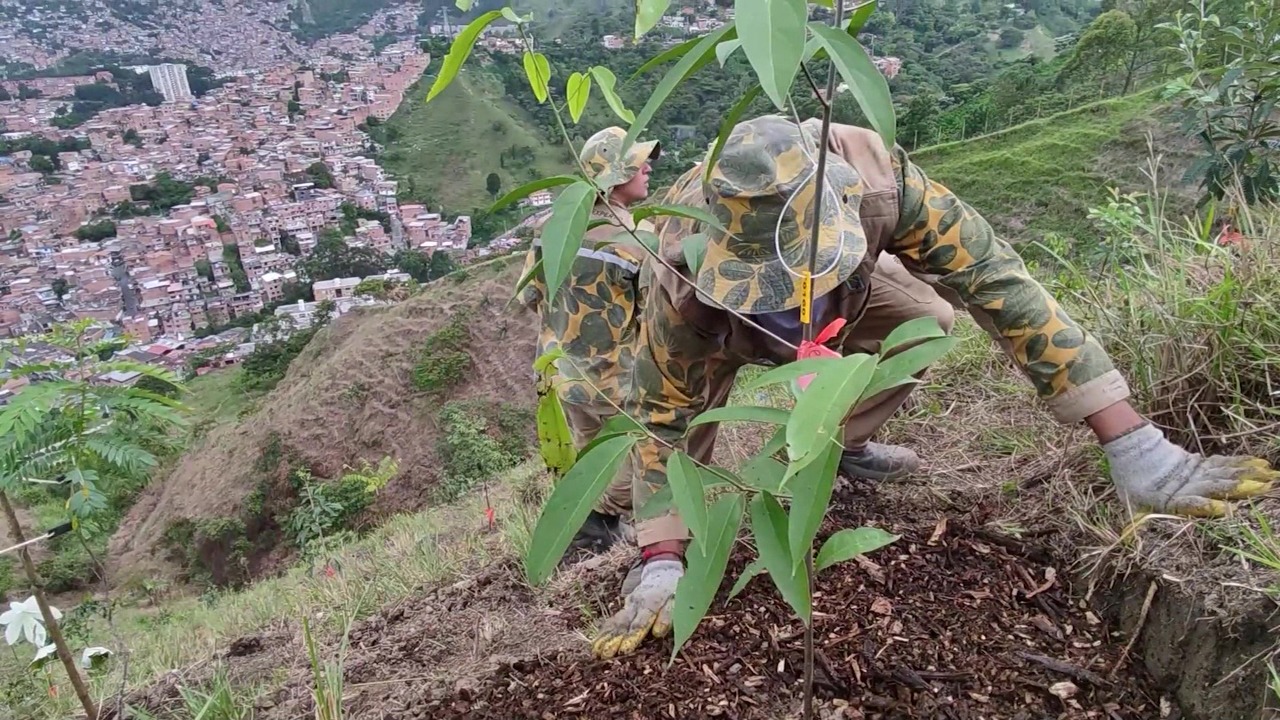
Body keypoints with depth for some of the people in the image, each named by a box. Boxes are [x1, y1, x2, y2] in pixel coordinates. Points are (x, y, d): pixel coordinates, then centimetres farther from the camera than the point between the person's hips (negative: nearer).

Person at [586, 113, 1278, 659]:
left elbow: (998, 285, -39)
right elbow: (661, 415, -34)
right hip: (714, 325, -1)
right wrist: (660, 565, -36)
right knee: (686, 390, -20)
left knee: (926, 319, -10)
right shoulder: (681, 282, -45)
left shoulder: (879, 182, -43)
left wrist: (1137, 448, -40)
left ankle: (839, 445, 11)